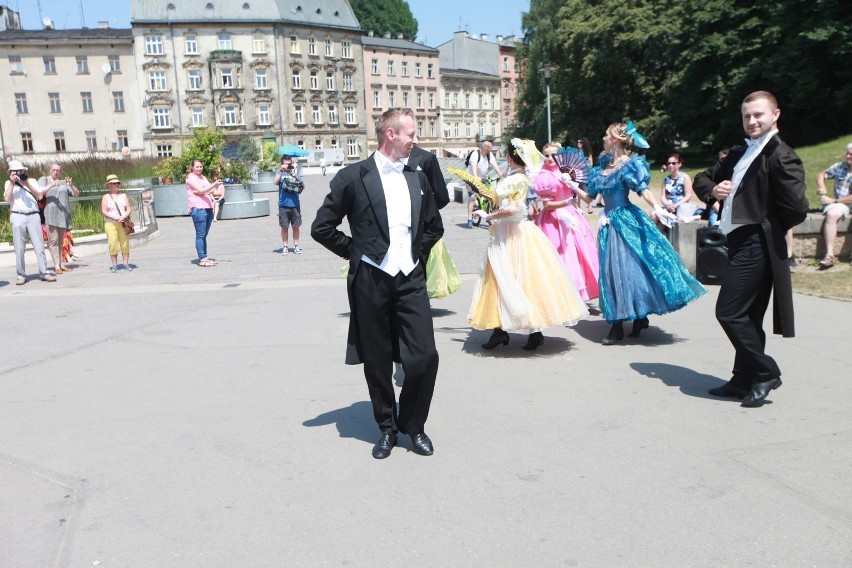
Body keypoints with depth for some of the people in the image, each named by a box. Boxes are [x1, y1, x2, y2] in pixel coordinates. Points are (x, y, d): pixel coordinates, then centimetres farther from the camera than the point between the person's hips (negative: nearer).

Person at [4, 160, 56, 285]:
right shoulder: (8, 183, 11)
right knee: (19, 248, 0)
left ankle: (44, 273, 0)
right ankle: (21, 275, 4)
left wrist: (27, 184, -8)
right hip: (18, 217, -1)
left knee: (39, 246, -3)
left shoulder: (31, 181, 14)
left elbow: (39, 196, 0)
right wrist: (12, 182, -6)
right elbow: (7, 198, -5)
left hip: (33, 216, 1)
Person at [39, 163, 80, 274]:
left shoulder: (64, 182, 17)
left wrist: (71, 185, -10)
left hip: (63, 214, 4)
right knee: (53, 240, -9)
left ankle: (60, 264, 9)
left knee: (61, 240, 5)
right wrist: (51, 185, -20)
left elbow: (77, 194, 9)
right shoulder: (44, 180, 10)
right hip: (50, 214, -4)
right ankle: (56, 266, -12)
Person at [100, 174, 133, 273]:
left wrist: (123, 217, -13)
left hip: (123, 223, 2)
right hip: (110, 224, -2)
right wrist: (115, 218, -16)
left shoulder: (123, 196, 14)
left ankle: (126, 263, 4)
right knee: (112, 243, -7)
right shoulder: (105, 197, 6)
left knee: (125, 243, -2)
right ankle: (114, 265, -2)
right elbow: (104, 211, -3)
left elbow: (129, 209, 7)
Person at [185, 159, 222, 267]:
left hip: (208, 208, 8)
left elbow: (209, 191, 14)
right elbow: (201, 190, -15)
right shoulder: (190, 177, -3)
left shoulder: (202, 177, 21)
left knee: (204, 235, 11)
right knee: (200, 235, -6)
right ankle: (202, 259, -5)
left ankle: (205, 258, 16)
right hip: (198, 209, -8)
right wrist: (214, 185, -24)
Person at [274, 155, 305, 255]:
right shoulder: (281, 174, 3)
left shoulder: (296, 174, 9)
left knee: (296, 226, 6)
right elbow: (276, 182, -16)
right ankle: (285, 246, 11)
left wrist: (296, 177, -14)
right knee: (284, 227, 4)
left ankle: (296, 246, 14)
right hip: (283, 205, -2)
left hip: (295, 205, 2)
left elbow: (303, 187, 0)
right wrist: (281, 170, -19)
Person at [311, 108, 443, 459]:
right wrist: (355, 252, 1)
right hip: (371, 281, -3)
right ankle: (387, 427, 27)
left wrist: (418, 252, 12)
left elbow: (434, 226, 24)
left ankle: (413, 425, 21)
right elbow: (322, 227, -1)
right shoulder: (353, 177, -4)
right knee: (377, 362, 7)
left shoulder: (417, 179, 11)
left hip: (411, 279, 3)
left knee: (425, 358, -3)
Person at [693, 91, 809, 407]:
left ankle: (765, 373, 8)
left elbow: (797, 208, -19)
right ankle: (745, 381, 23)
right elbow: (702, 179, 23)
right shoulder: (739, 155, 15)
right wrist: (713, 189, 1)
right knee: (747, 316, 14)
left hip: (756, 246, -9)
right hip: (741, 243, 9)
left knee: (729, 312, -7)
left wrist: (769, 226, -2)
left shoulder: (780, 156, -11)